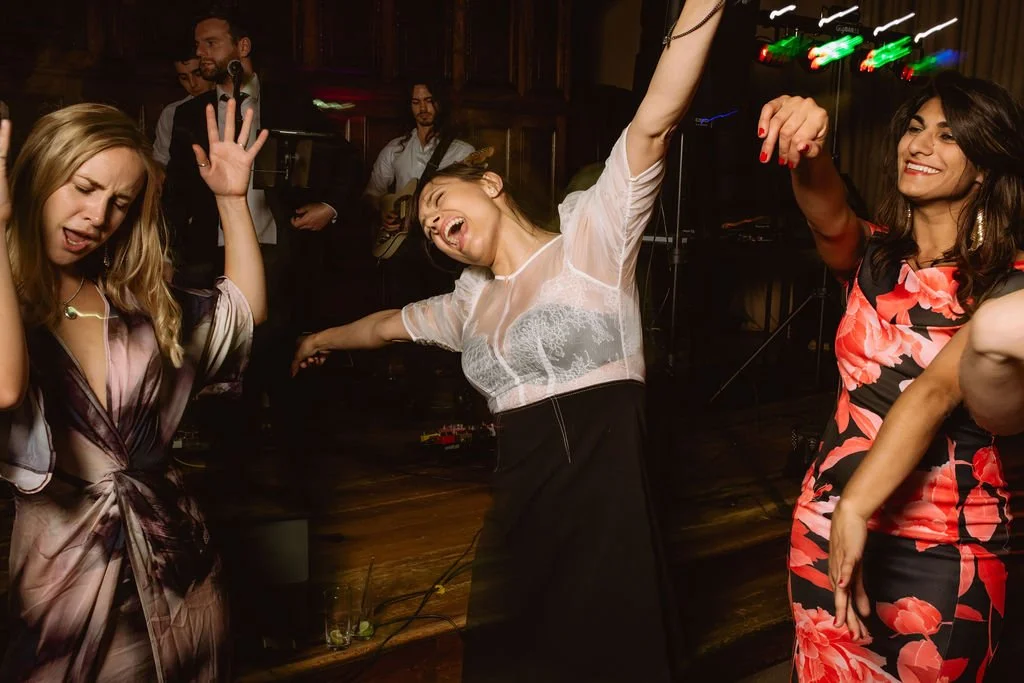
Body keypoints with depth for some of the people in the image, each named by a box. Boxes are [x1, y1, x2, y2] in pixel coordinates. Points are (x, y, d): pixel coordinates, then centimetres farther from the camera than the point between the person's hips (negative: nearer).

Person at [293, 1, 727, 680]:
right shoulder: (470, 302, 17)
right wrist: (322, 339, 51)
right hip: (519, 511, 6)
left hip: (608, 504, -5)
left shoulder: (590, 234, -1)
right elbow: (387, 324, 34)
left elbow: (654, 122, -15)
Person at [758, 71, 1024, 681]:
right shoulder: (873, 255, 3)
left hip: (945, 544, -3)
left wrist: (856, 509, -36)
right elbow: (831, 220, -20)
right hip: (831, 514, 3)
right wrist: (809, 156, -42)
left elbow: (934, 392, -24)